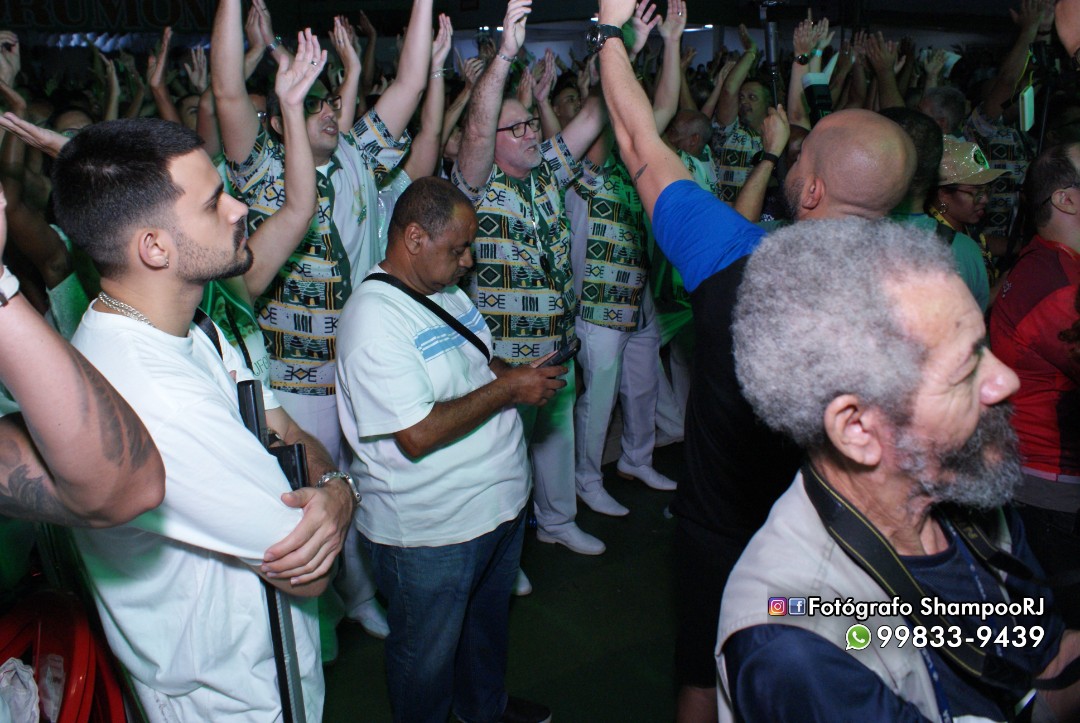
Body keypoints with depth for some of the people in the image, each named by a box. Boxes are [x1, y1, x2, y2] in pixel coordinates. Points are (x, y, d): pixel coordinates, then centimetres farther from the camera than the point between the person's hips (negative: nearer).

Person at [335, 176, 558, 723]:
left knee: (489, 619, 30)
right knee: (427, 656, 16)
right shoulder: (373, 317, -25)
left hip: (500, 502, 9)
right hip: (429, 532, -9)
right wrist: (509, 388, -22)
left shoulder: (444, 292, 5)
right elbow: (417, 435, -30)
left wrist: (522, 374, -3)